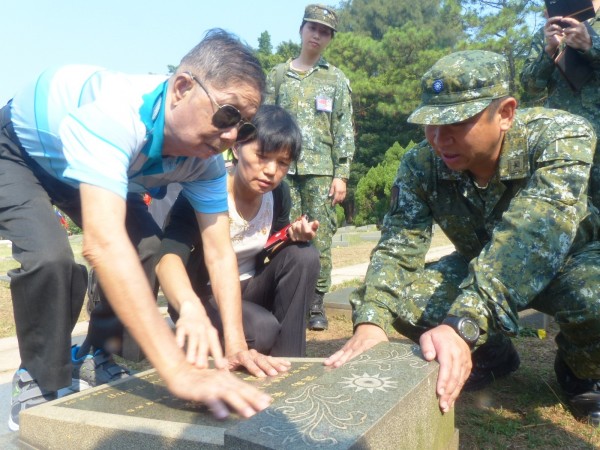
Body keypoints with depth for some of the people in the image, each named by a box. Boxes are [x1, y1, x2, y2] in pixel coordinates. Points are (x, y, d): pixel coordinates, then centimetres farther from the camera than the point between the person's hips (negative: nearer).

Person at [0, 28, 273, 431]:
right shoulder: (113, 113, -46)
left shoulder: (206, 159, -24)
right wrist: (179, 371, -60)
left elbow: (219, 251, -21)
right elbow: (103, 243, -57)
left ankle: (102, 359, 15)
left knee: (148, 250, -7)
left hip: (95, 162, 6)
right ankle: (40, 383, -1)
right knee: (52, 258, -27)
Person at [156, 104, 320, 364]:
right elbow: (168, 258, -44)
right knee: (263, 327, -34)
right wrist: (191, 308, -66)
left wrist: (294, 236, -16)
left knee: (304, 255, -21)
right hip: (202, 295, -5)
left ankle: (285, 365, -11)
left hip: (248, 289, 6)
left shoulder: (278, 193, -8)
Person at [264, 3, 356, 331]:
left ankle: (316, 302, 9)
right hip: (284, 169, 1)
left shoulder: (337, 80, 11)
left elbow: (344, 131, 5)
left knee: (320, 238, -1)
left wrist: (341, 175, -3)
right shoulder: (277, 76, 13)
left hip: (321, 170, 0)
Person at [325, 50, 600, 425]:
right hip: (479, 265, 3)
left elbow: (530, 241, -44)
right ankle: (492, 353, 9)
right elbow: (398, 247, -25)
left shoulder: (561, 137, -31)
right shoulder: (421, 165, -20)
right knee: (396, 298, -20)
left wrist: (462, 325, -56)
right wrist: (371, 320, -44)